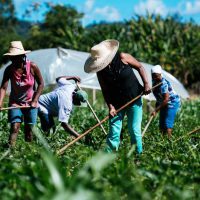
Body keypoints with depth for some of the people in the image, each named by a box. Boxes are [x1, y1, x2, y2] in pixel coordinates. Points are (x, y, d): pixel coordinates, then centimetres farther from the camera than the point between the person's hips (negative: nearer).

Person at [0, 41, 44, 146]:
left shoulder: (32, 67, -14)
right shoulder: (9, 69, -14)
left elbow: (41, 84, -3)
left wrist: (35, 101, -10)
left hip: (30, 103, 0)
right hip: (15, 103, 0)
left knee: (29, 129, 4)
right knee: (14, 128, -14)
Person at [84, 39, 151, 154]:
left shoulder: (122, 57, -14)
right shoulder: (100, 71, -7)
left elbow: (139, 67, -3)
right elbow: (105, 90, -4)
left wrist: (146, 84, -12)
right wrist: (110, 106, -15)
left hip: (134, 100, -2)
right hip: (116, 103, 2)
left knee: (134, 130, -4)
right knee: (114, 131, -3)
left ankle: (139, 154, 6)